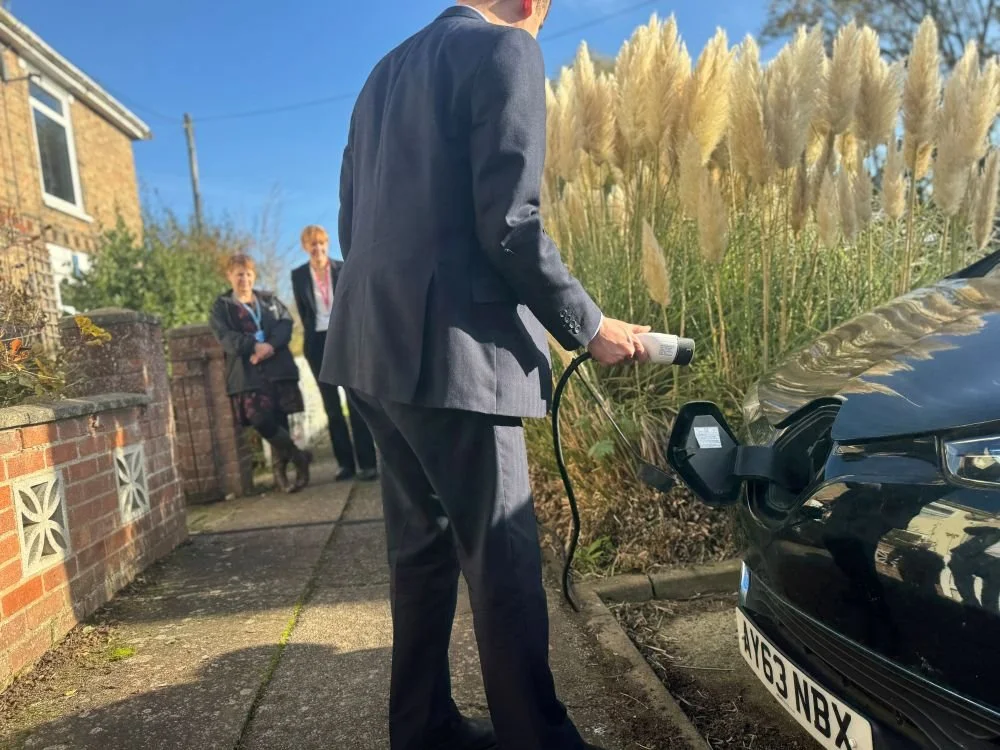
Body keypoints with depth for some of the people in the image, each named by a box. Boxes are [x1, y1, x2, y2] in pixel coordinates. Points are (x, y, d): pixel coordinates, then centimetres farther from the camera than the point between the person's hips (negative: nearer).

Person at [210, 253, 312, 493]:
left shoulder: (269, 299, 18)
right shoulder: (222, 306, 11)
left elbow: (286, 323, 3)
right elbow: (225, 336, -4)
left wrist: (270, 346, -16)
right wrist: (254, 346, -19)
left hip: (278, 367, 2)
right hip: (248, 373, -2)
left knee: (279, 419, 0)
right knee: (261, 421, -15)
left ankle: (280, 472, 12)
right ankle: (298, 457, 2)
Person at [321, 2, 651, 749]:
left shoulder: (386, 70, 22)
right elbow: (509, 227, -14)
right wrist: (589, 327, -3)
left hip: (374, 346, 9)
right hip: (449, 351, -8)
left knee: (422, 546, 15)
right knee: (503, 559, -1)